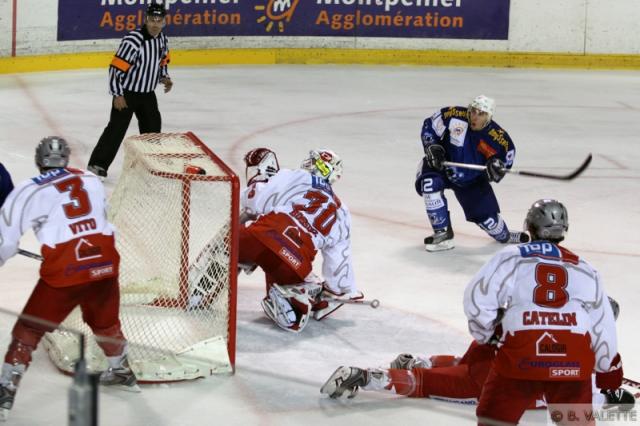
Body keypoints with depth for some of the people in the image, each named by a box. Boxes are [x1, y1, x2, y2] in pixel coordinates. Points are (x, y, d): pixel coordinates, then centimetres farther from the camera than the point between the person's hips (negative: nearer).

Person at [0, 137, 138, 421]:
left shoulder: (29, 192, 1)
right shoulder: (92, 181, 13)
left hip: (64, 272, -4)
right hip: (105, 264, 4)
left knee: (29, 329, 10)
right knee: (105, 321, 30)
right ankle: (121, 372, 48)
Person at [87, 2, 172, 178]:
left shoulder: (162, 39, -1)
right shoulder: (133, 41, -26)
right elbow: (116, 68, -23)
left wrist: (164, 78, 0)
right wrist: (118, 95, -21)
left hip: (147, 93, 7)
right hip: (127, 92, -7)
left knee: (153, 127, 14)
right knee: (117, 128, -9)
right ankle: (97, 165, -4)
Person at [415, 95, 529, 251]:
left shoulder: (499, 138, -23)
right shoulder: (454, 116, -26)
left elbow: (507, 158, -8)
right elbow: (429, 126, -10)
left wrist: (496, 166, -31)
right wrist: (432, 148, -22)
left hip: (472, 179, 1)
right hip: (441, 166, -1)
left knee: (486, 215, 0)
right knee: (429, 183, -33)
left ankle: (504, 236, 38)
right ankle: (442, 233, -18)